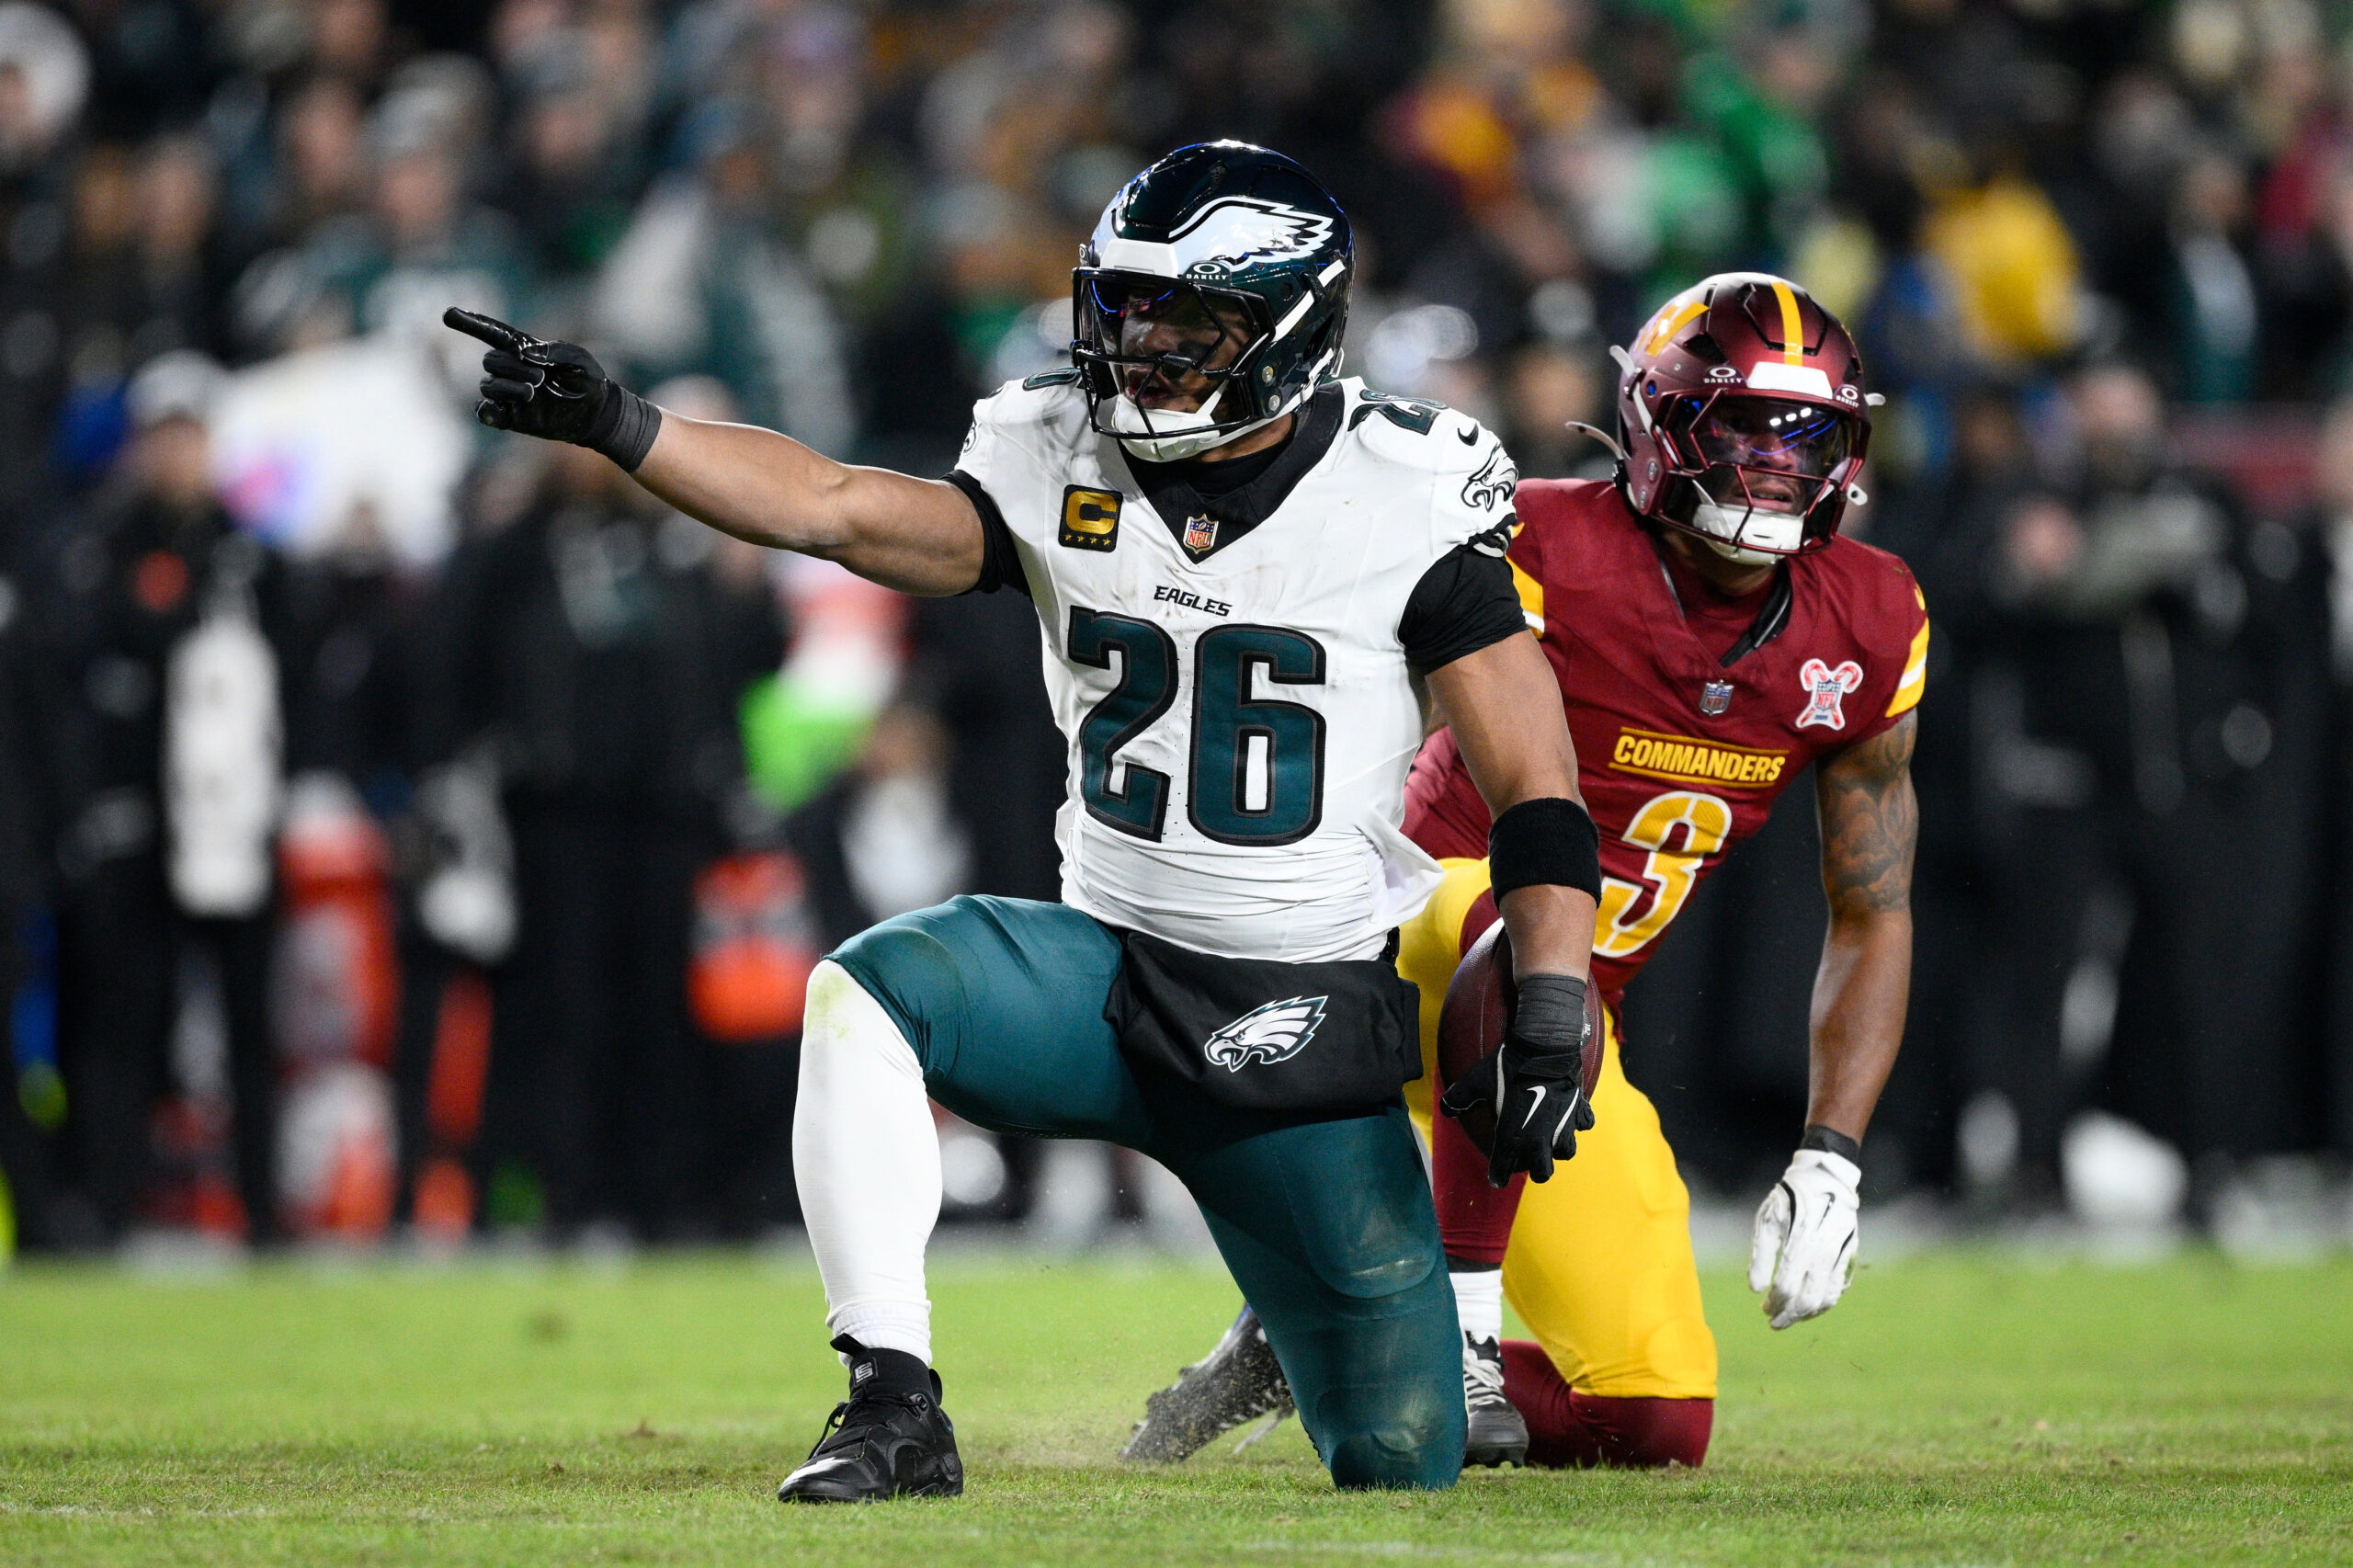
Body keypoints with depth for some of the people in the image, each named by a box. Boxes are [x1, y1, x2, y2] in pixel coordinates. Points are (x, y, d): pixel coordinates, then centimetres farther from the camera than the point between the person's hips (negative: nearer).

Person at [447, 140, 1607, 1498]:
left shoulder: (1405, 504, -9)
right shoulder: (1061, 469, 1)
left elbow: (1537, 788, -8)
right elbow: (833, 507, -11)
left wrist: (1552, 1017, -18)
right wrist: (613, 422, -24)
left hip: (1312, 1023, -2)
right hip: (1110, 968, 2)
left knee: (1404, 1463, 1)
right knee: (872, 986, -29)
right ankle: (896, 1409, -27)